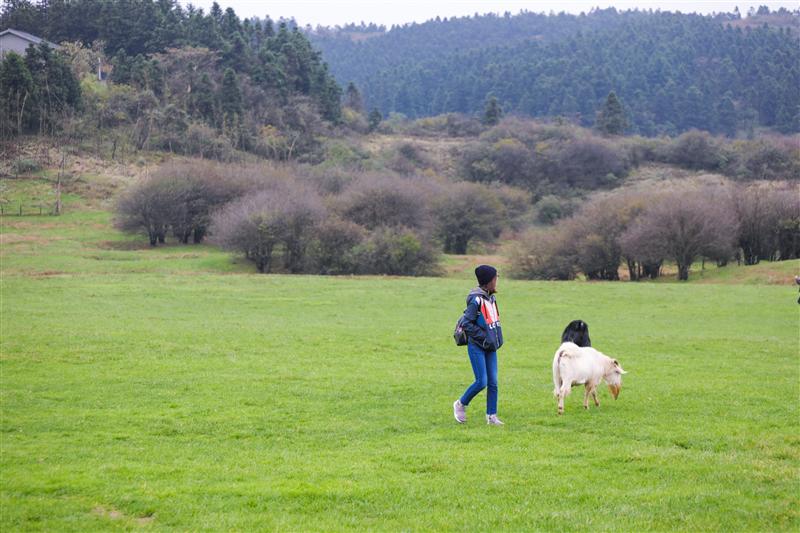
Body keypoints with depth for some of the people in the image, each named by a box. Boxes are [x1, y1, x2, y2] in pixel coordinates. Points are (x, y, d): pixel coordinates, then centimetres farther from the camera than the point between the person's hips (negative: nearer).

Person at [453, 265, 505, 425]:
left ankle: (491, 416, 11)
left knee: (493, 382, 5)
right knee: (481, 381, -9)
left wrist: (498, 338, 9)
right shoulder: (476, 299, -16)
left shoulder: (491, 298, 10)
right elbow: (467, 323, -18)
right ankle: (460, 404, 13)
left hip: (490, 347, 8)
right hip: (477, 347, -8)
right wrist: (483, 337, -17)